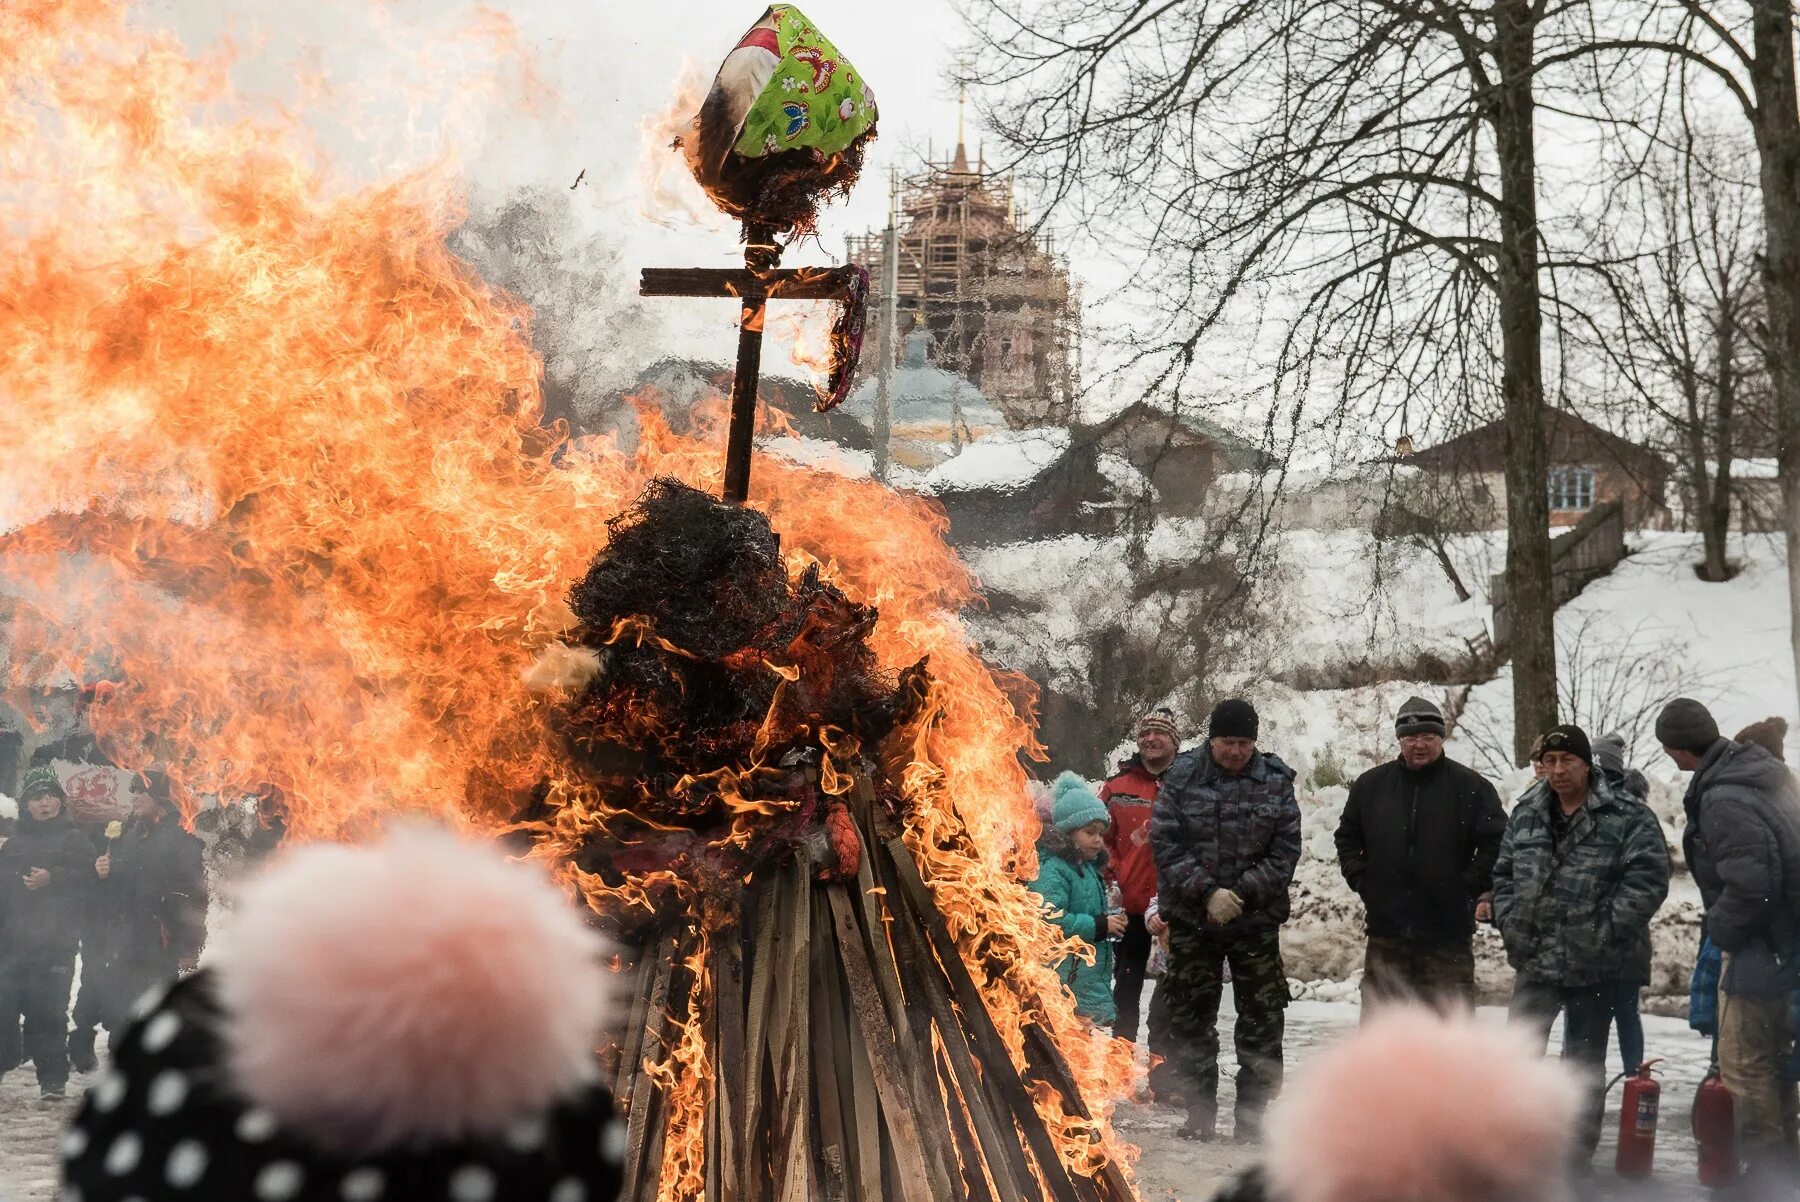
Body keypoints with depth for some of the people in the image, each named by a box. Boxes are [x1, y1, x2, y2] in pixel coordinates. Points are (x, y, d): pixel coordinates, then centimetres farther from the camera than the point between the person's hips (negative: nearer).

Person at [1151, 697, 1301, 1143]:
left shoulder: (1276, 781, -1)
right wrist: (1207, 892, -16)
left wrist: (1243, 893, -14)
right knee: (1191, 1017, 7)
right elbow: (1165, 843, -7)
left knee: (1262, 1018, 1)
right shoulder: (1181, 777, -3)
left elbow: (1285, 851, -2)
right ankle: (1200, 1114, 18)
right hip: (1191, 918, 0)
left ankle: (1253, 1114, 11)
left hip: (1257, 918, 0)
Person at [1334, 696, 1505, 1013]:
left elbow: (1498, 843, -3)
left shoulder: (1471, 787, -3)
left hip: (1448, 932, -3)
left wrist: (1469, 887, -8)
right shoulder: (1371, 784, 7)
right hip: (1386, 928, 3)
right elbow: (1347, 836, 19)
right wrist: (1360, 879, 6)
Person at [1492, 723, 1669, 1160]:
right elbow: (1504, 874, 16)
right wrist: (1510, 923, 3)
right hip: (1534, 961, 4)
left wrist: (1604, 931, -17)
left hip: (1594, 968, -4)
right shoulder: (1526, 816, 7)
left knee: (1584, 1062, 8)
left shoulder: (1627, 819, -10)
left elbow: (1648, 880, -15)